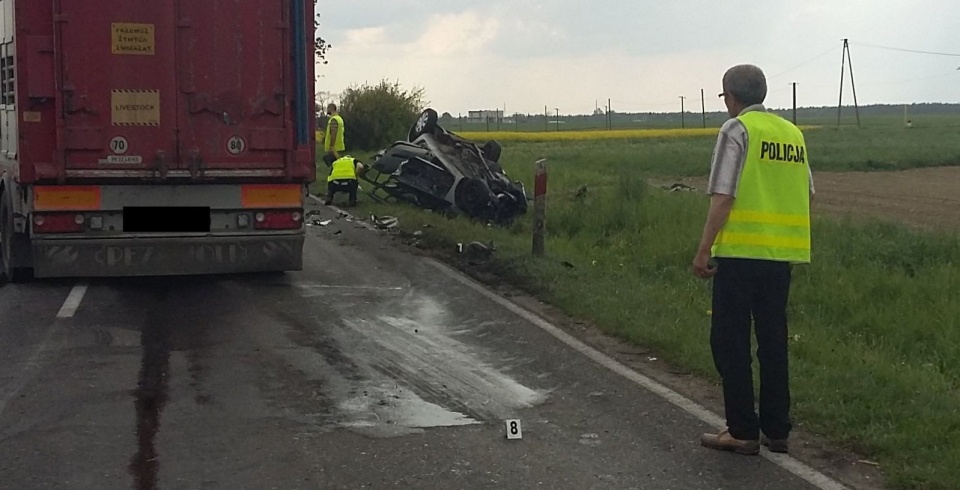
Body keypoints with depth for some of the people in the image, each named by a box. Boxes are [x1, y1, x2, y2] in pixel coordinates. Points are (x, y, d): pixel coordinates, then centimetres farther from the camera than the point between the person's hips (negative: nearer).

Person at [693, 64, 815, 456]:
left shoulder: (737, 130, -7)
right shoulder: (792, 132, 12)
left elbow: (723, 196, -14)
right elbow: (807, 195, 15)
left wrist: (704, 250, -12)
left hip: (740, 251, -6)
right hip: (782, 254, 7)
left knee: (730, 341, 3)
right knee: (773, 340, 14)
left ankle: (743, 431, 5)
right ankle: (777, 430, 19)